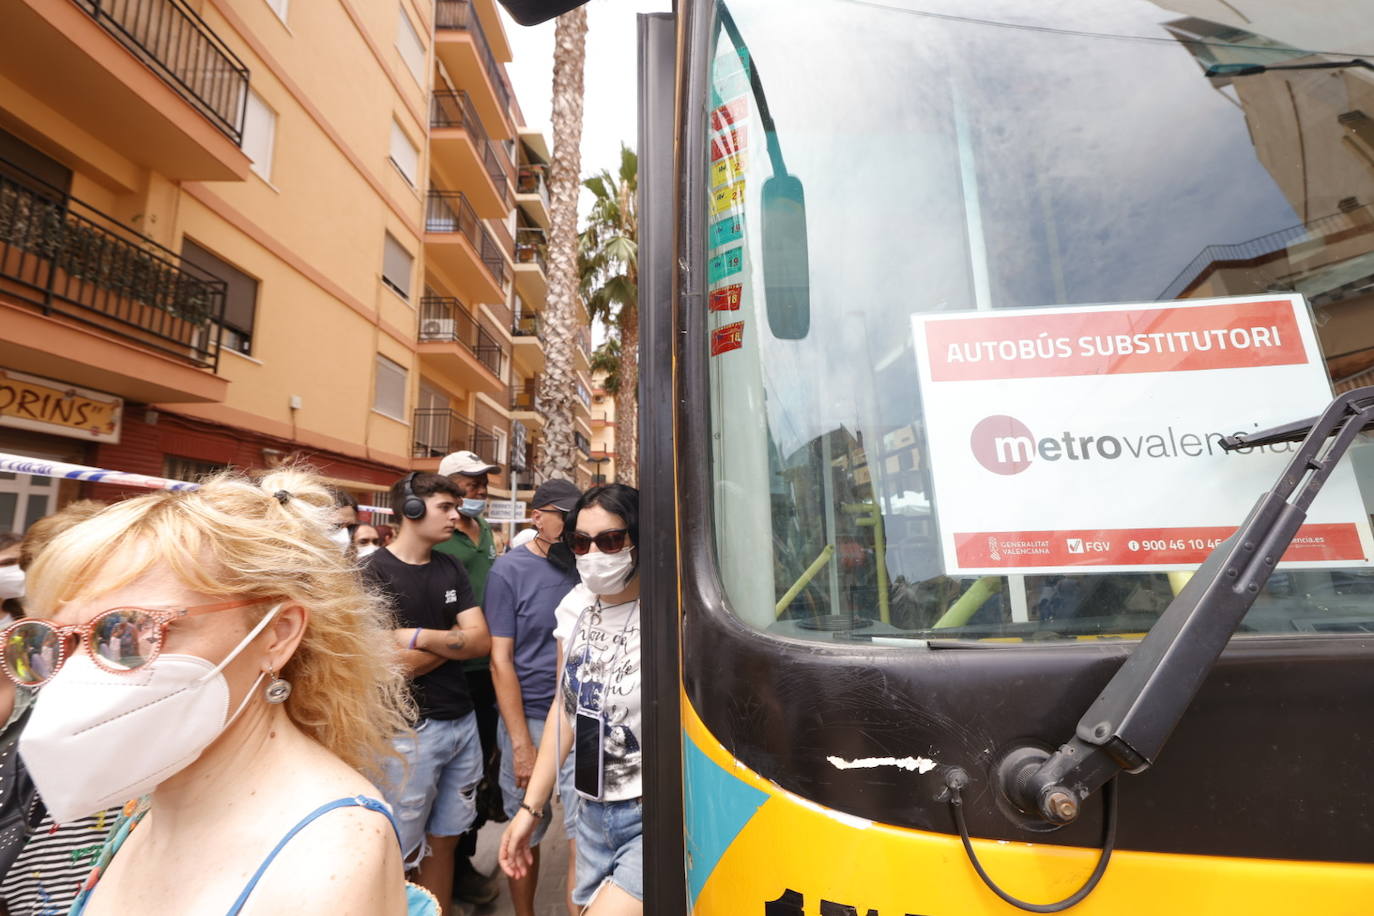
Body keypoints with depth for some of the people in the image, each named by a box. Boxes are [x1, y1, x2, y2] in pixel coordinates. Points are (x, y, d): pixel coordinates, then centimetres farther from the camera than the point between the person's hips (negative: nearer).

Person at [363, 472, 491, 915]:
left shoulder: (451, 569, 5)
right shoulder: (374, 572, -11)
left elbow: (481, 641, -3)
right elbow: (396, 665, -17)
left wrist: (418, 637, -13)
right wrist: (451, 639, -7)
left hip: (462, 722, 5)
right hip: (410, 729, -5)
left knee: (444, 840, 18)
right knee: (402, 852, 11)